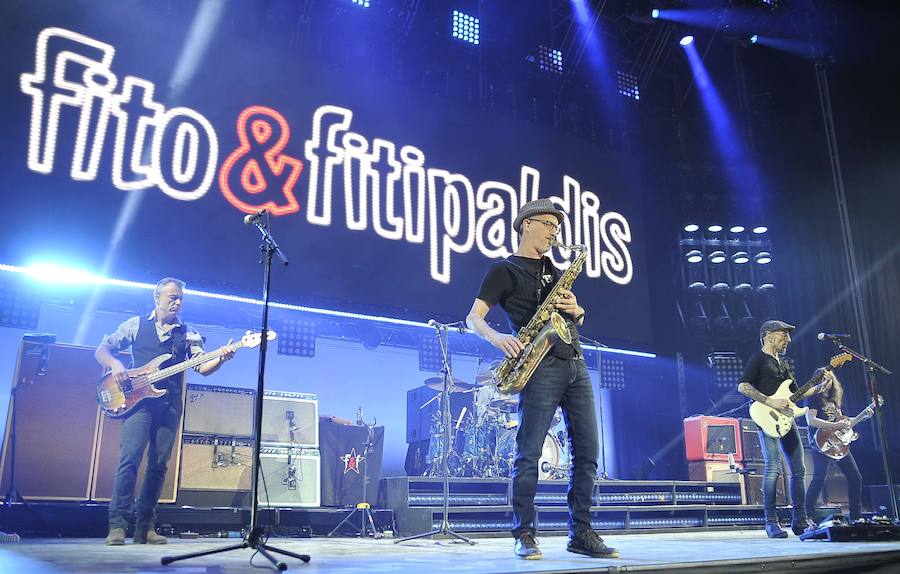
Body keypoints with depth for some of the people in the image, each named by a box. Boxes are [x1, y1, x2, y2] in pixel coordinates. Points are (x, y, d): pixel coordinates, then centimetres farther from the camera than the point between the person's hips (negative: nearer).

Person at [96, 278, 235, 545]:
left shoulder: (189, 334, 12)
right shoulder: (136, 324, 10)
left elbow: (203, 367, 1)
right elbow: (102, 350, 12)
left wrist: (221, 358, -20)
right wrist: (115, 365, -10)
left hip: (170, 404, 2)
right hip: (138, 400, -2)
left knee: (158, 466, 2)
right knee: (129, 458, -15)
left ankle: (145, 527, 10)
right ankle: (117, 525, -10)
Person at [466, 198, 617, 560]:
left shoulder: (553, 270, 24)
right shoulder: (504, 271, 4)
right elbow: (473, 318, -5)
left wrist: (576, 310, 3)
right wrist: (496, 337, -25)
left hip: (575, 364, 7)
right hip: (540, 366, -7)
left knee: (587, 451, 4)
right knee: (529, 453, -7)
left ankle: (581, 533, 12)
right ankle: (524, 535, 3)